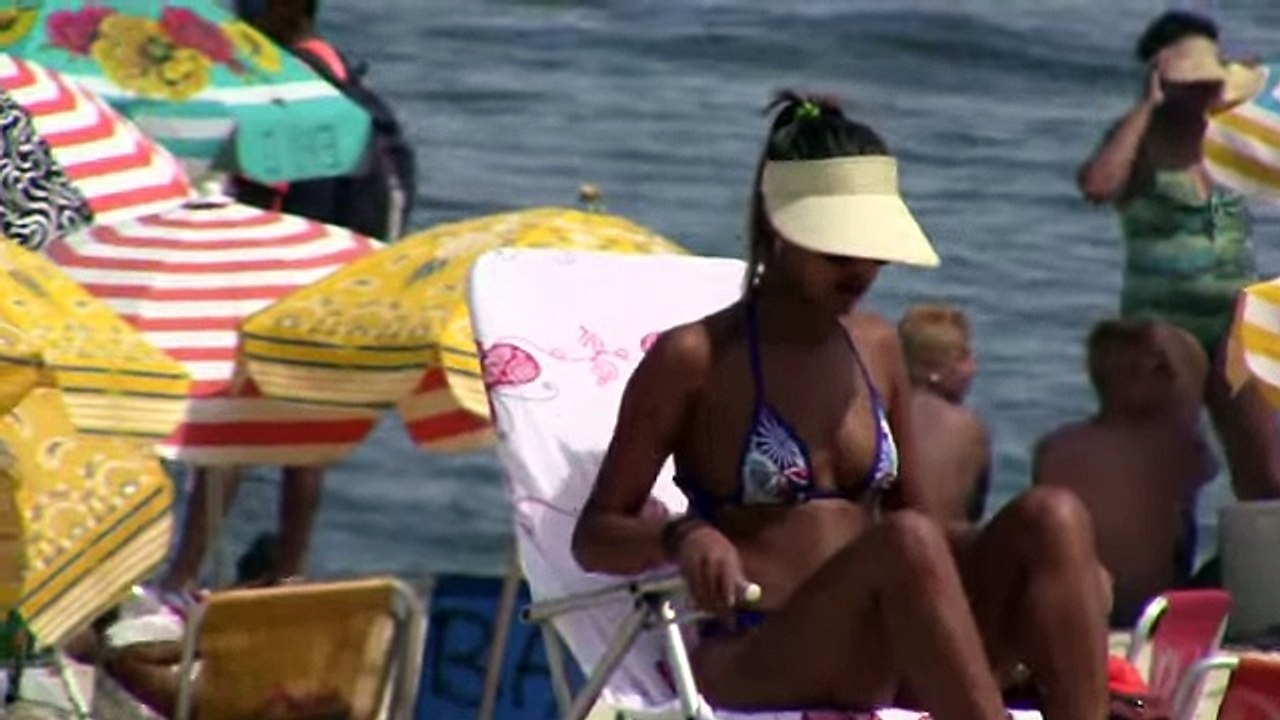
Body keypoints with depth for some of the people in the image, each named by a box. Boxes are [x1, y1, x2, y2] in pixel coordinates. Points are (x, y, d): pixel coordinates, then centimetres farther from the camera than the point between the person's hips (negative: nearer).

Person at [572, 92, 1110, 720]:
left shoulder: (876, 349, 17)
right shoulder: (694, 359, 0)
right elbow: (595, 538, 2)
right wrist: (681, 537, -22)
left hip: (878, 667, 6)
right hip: (749, 665, -6)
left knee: (1052, 518, -18)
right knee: (907, 542, -35)